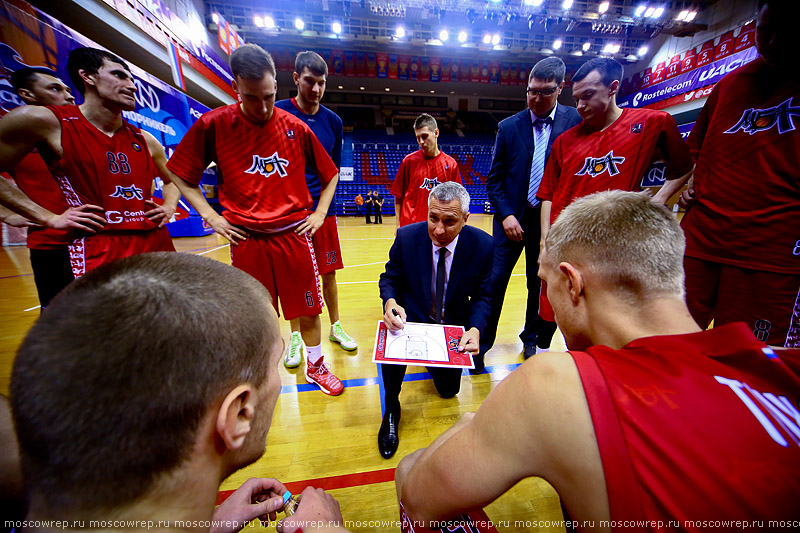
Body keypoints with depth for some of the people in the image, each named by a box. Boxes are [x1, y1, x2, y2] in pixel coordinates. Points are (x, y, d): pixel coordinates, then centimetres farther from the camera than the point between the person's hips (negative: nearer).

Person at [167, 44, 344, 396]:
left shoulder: (296, 128, 3)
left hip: (294, 235, 1)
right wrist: (210, 215, -1)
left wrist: (319, 214, 3)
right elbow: (180, 174, 10)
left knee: (309, 310, 8)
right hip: (246, 239, 0)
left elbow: (330, 174, 12)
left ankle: (316, 366, 32)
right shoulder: (213, 125, 1)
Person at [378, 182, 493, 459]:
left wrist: (475, 328, -27)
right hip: (411, 316, -1)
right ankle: (391, 410, -5)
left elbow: (481, 296, -7)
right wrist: (390, 302, -30)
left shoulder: (482, 245, -17)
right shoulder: (407, 237, -19)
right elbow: (389, 278, -6)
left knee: (448, 389, 9)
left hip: (453, 324, 2)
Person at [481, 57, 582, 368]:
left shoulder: (575, 121, 1)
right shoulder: (509, 126, 3)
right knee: (494, 281, -4)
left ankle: (532, 340, 34)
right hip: (512, 217, 0)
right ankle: (481, 345, 12)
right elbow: (494, 178, 2)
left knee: (541, 285, 12)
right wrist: (505, 215, -9)